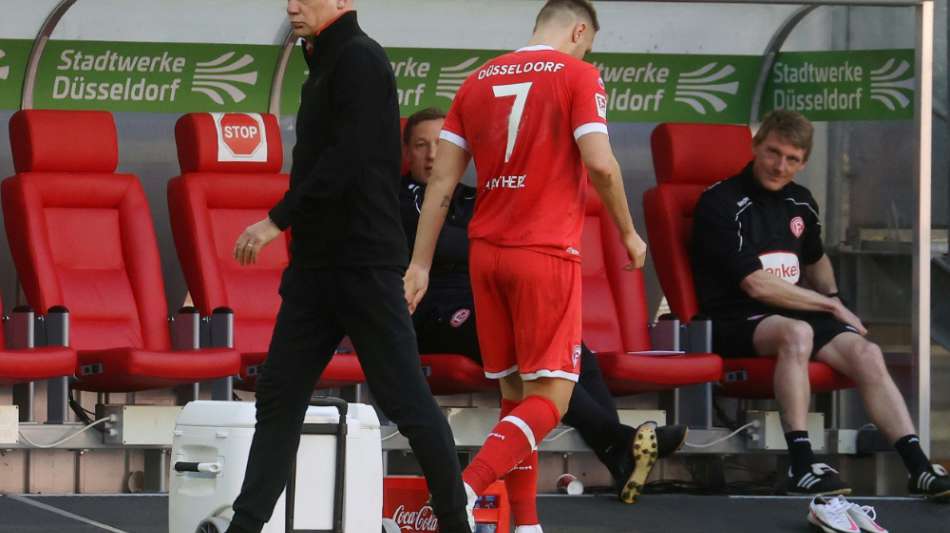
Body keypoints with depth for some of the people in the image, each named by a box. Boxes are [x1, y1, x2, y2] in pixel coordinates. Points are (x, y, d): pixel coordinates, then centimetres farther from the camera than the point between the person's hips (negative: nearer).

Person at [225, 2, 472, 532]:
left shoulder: (359, 59, -12)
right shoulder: (328, 63, 17)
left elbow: (346, 159, -21)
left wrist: (278, 220, -21)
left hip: (364, 265, -10)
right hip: (318, 264, 10)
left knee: (406, 399, -3)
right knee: (279, 395, 6)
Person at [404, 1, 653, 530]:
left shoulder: (478, 81, 12)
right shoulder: (577, 75, -3)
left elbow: (442, 179, 8)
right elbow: (600, 164, -13)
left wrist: (420, 264, 9)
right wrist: (628, 232, 2)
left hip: (487, 251, 6)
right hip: (546, 254, -6)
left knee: (515, 394, 13)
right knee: (549, 397, -4)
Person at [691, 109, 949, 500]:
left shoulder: (800, 203, 15)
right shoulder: (722, 203, -9)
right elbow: (756, 284, -15)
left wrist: (833, 299, 13)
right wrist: (831, 307, -8)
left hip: (798, 312, 7)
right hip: (735, 321, -7)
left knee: (866, 353, -19)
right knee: (796, 333, -38)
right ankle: (801, 466, -41)